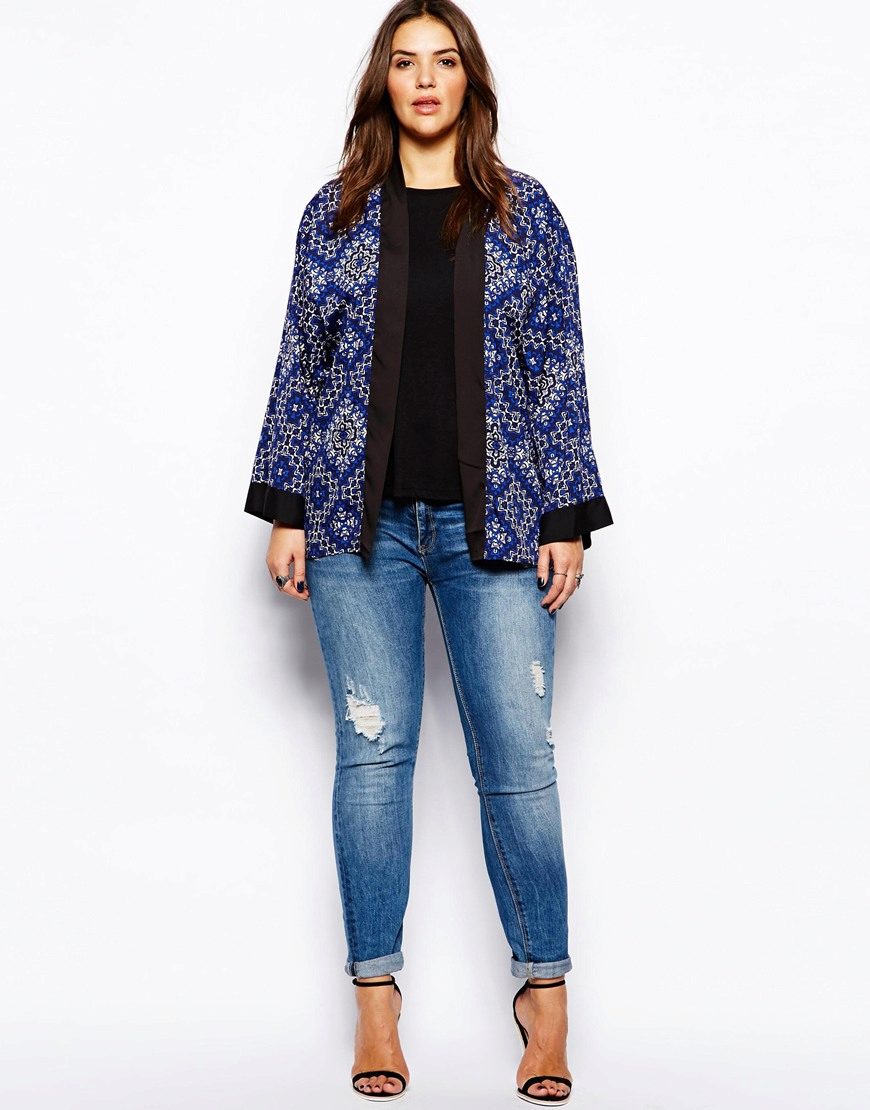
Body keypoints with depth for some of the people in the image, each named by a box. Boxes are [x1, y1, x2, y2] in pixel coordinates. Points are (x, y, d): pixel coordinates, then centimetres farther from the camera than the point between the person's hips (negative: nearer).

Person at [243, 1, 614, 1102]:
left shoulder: (525, 212, 8)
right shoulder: (335, 213, 9)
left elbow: (559, 370, 6)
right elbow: (300, 365, 9)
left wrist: (568, 517, 0)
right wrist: (286, 511, 3)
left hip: (492, 516, 0)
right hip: (361, 517, 1)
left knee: (518, 757, -2)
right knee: (372, 751, 3)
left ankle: (545, 990, 11)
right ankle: (375, 994, 14)